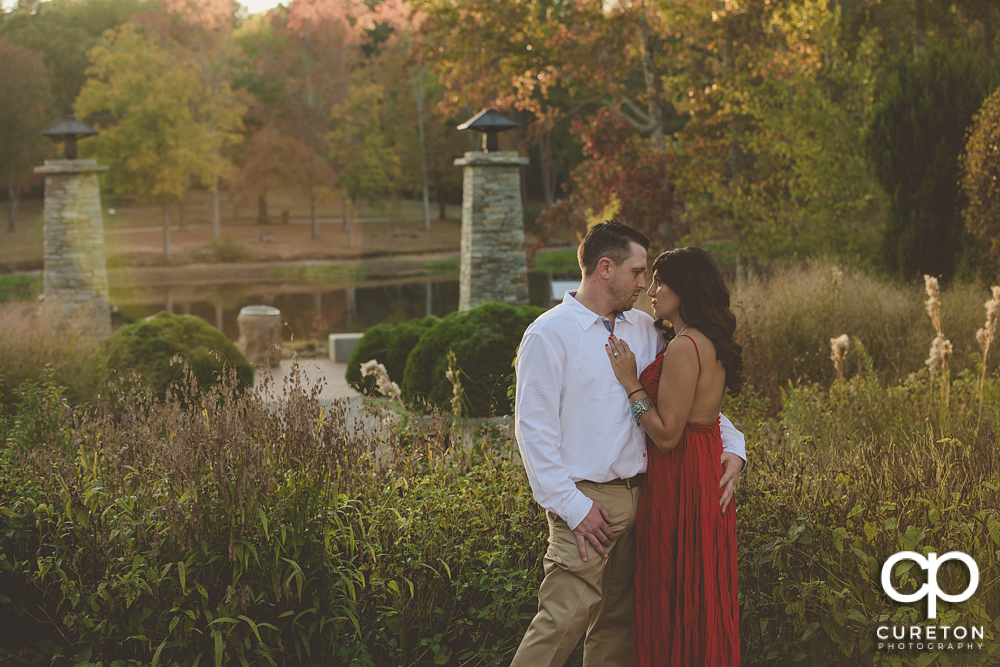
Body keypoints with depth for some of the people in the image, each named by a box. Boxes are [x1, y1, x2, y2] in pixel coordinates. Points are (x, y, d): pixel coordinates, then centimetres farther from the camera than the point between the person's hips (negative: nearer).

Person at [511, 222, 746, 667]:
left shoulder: (644, 330, 13)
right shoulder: (549, 334, -6)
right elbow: (533, 428, -10)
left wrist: (732, 443, 5)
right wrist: (572, 506, -14)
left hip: (638, 495, 6)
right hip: (587, 503, -6)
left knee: (618, 618, 10)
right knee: (567, 616, -12)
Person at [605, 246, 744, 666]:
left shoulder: (685, 347, -19)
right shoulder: (711, 344, 11)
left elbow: (667, 434, -20)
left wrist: (630, 382, -14)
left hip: (680, 483, -10)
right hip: (706, 476, 10)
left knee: (676, 596, 0)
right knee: (703, 597, 17)